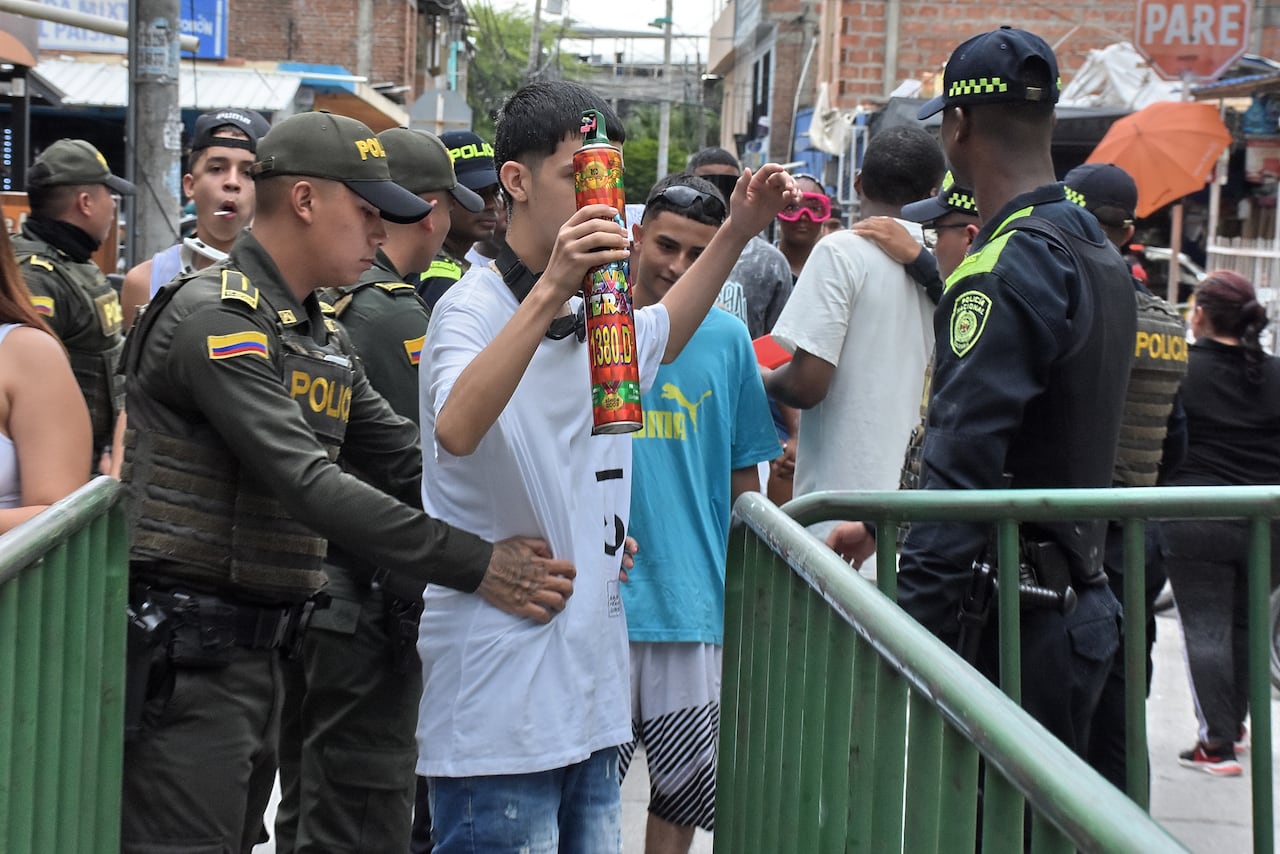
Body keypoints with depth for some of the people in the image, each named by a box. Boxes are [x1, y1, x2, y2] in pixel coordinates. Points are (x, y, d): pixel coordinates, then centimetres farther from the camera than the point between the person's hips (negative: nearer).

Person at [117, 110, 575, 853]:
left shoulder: (323, 338, 16)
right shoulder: (217, 317, -16)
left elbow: (411, 462, 12)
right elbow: (309, 485, -25)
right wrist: (475, 566, -26)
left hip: (258, 653, 10)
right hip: (185, 658, -10)